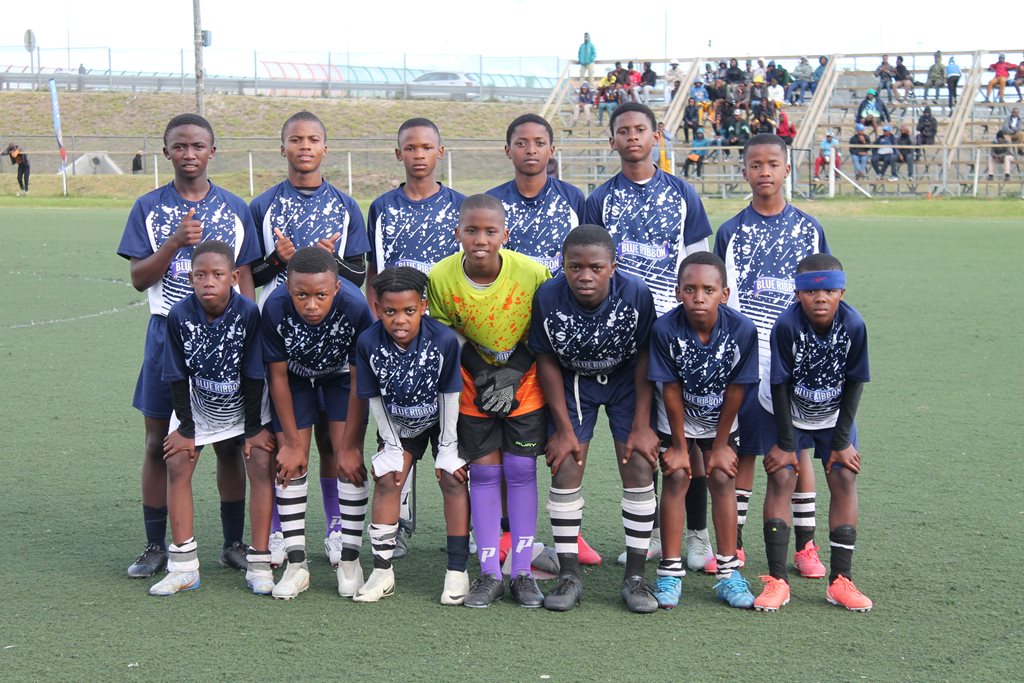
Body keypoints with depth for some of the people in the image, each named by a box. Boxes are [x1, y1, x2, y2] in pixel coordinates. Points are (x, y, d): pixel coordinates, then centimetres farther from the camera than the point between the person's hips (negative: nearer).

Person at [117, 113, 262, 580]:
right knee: (159, 441, 4)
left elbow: (245, 279, 7)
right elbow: (139, 278, -3)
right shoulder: (149, 208, 3)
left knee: (229, 443, 4)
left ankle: (234, 543, 15)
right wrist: (176, 242, -17)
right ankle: (156, 546, 15)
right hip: (167, 333, 0)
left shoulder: (234, 209, 5)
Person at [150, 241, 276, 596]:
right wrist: (186, 428, -9)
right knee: (177, 464, -9)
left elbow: (253, 374, -18)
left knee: (261, 466, -14)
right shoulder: (180, 315, -23)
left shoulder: (248, 312, -27)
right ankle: (184, 566, -2)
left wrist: (254, 428, -13)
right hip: (198, 404, 2)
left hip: (245, 404, -2)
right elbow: (178, 376, -11)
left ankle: (259, 564, -5)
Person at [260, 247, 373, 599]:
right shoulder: (275, 307, -34)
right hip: (294, 376, 1)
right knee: (290, 461, -7)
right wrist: (292, 442, -14)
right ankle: (296, 564, 1)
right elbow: (278, 376, -20)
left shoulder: (355, 306, -36)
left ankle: (349, 560, 0)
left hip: (341, 374, -1)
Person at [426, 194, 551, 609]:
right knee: (483, 471, 1)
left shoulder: (532, 273, -22)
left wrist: (512, 375, -13)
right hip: (475, 383, 1)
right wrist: (483, 376, -11)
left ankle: (522, 573, 8)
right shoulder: (441, 278, -19)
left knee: (521, 470, -1)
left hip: (525, 380, -1)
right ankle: (489, 574, 9)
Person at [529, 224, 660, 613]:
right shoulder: (548, 297, -26)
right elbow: (547, 362, -12)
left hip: (625, 380, 0)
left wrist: (641, 425, -13)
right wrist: (563, 428, -11)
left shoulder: (636, 294, -27)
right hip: (572, 382, 1)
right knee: (565, 473, -5)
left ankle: (634, 578, 2)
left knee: (639, 471, -8)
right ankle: (569, 576, 6)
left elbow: (644, 359, -15)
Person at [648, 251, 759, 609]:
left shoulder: (742, 330, -27)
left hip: (721, 419, 1)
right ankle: (670, 572, 0)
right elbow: (672, 390, -19)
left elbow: (735, 390, -15)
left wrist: (720, 444, -8)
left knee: (722, 479, -2)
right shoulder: (665, 329, -29)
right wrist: (679, 444, -11)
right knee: (676, 478, -7)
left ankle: (728, 573, 5)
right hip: (677, 418, -1)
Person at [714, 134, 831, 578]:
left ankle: (805, 546, 15)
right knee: (741, 453, 5)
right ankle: (733, 546, 14)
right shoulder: (731, 232, 4)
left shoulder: (808, 228, 4)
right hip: (741, 359, 0)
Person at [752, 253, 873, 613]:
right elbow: (781, 386, -21)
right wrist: (786, 443, -17)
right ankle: (777, 580, -8)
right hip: (786, 411, -2)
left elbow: (854, 383, -13)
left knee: (844, 478, -7)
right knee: (781, 478, -13)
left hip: (834, 414, 2)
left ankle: (841, 580, 0)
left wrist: (842, 440, -12)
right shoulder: (787, 326, -30)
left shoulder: (853, 325, -25)